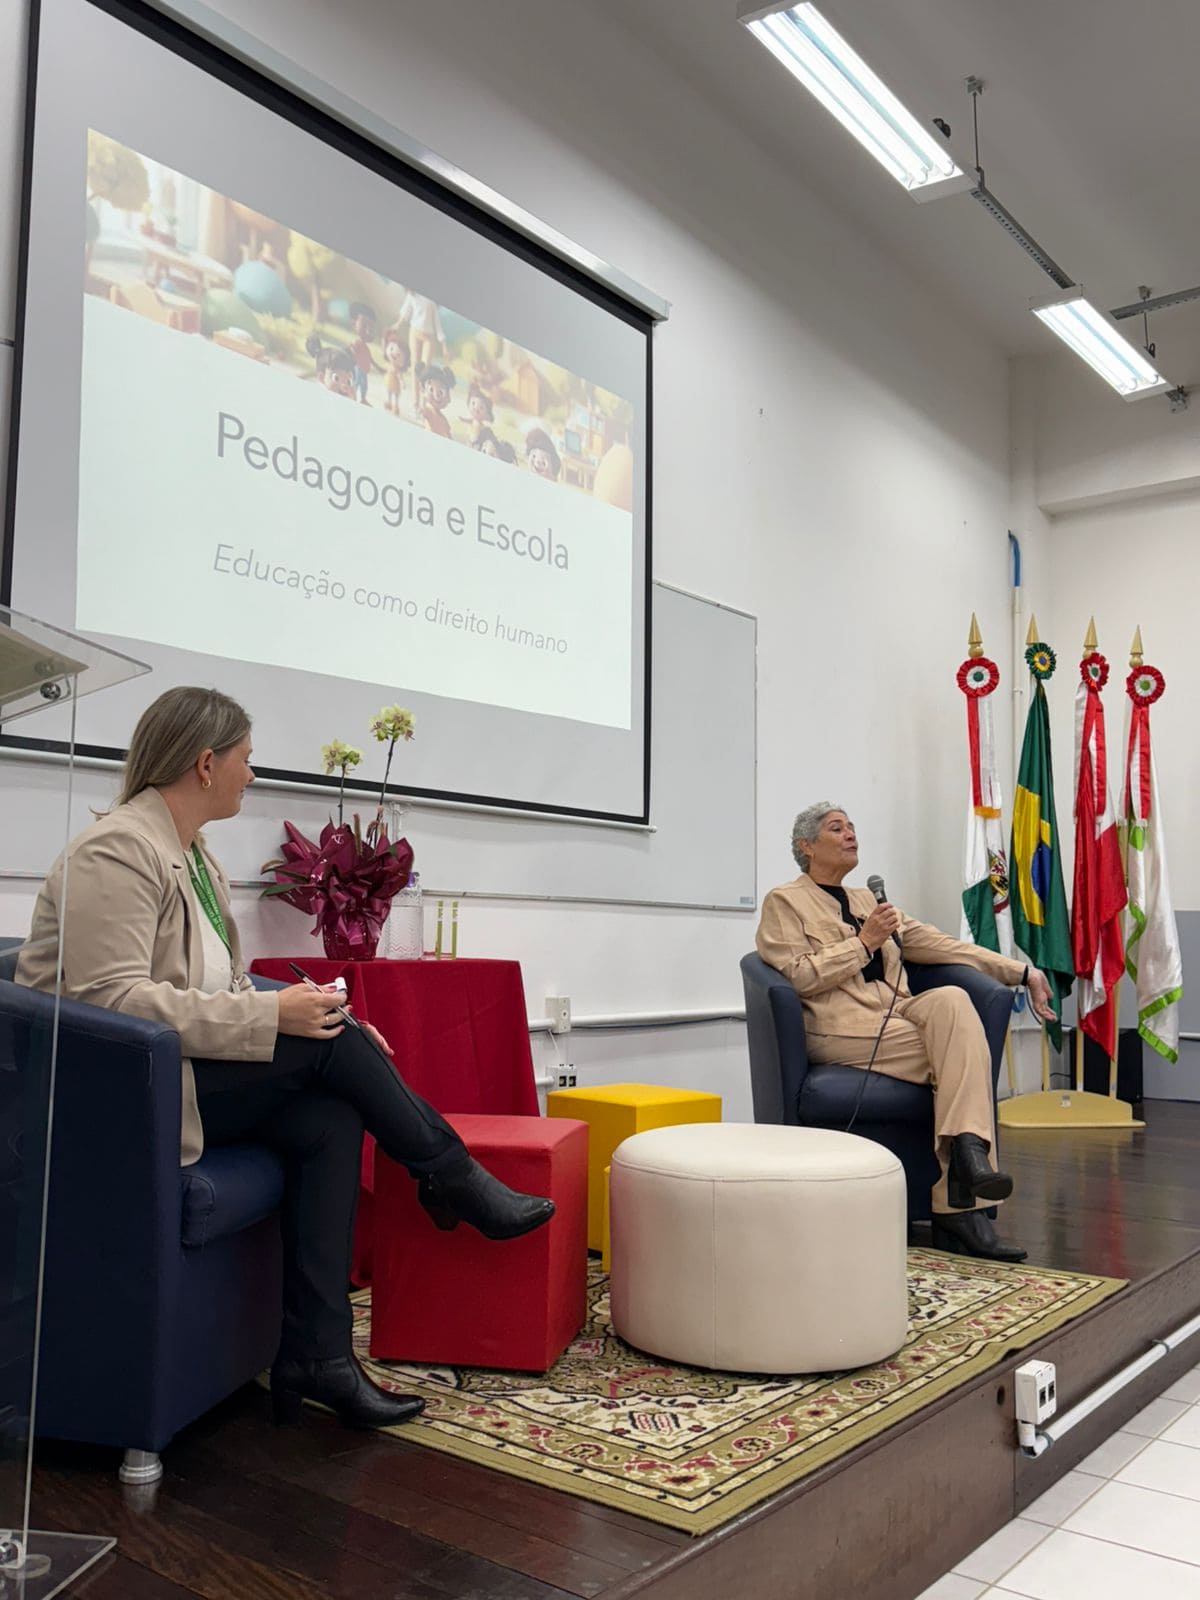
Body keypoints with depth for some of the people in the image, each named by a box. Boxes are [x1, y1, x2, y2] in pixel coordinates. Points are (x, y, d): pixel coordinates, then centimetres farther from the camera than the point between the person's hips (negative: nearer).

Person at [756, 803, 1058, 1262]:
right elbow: (798, 976, -10)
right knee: (963, 1047, -23)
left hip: (899, 1017, 6)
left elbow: (942, 945, 19)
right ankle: (960, 1198, -23)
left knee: (951, 999, -27)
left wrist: (1022, 972, 12)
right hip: (843, 1029, -6)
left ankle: (967, 1152, -30)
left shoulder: (867, 899, 25)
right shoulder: (784, 902, 6)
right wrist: (864, 941, -9)